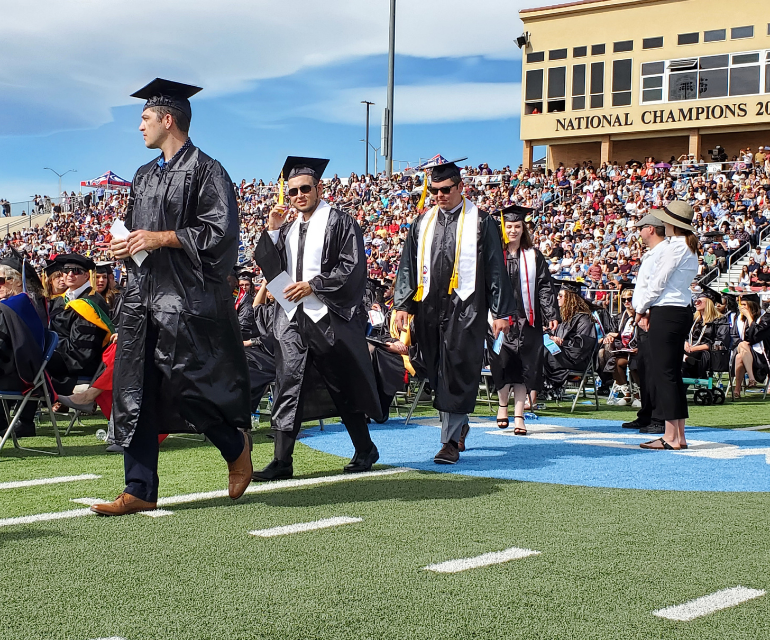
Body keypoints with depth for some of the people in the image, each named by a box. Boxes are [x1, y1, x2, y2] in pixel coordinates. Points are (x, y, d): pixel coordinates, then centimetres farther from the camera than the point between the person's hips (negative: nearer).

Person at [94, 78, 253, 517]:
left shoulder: (205, 170, -6)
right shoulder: (145, 176, 18)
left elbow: (222, 232, -15)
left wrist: (162, 238, -17)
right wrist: (126, 246, 5)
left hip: (186, 299, -8)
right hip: (143, 295, 8)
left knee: (186, 386, -7)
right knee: (136, 392, 3)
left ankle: (237, 446, 22)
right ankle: (141, 490, 7)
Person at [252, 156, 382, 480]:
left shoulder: (339, 222, -2)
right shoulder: (287, 228, 16)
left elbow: (352, 267, -10)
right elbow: (269, 267, 11)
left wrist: (313, 286, -17)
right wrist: (272, 230, 0)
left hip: (328, 317, -5)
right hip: (293, 318, 5)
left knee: (344, 389, 6)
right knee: (288, 385, -2)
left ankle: (365, 451, 22)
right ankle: (282, 461, -2)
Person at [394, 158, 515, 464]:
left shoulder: (480, 222, 0)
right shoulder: (422, 223, 12)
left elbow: (495, 269, -1)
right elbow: (408, 267, 14)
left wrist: (501, 312, -6)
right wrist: (403, 305, 6)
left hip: (465, 309, -4)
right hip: (429, 308, 5)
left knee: (457, 372, -6)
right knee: (436, 372, 10)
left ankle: (451, 440, -2)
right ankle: (458, 425, 30)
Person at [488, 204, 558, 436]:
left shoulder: (533, 256, 8)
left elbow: (545, 287, 4)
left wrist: (551, 315, -5)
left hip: (526, 320, 1)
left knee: (523, 368, -1)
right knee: (503, 366, -1)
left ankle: (518, 416, 3)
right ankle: (502, 404, 25)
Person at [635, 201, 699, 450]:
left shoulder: (674, 246, -13)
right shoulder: (689, 247, 15)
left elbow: (658, 282, -12)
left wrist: (642, 308, 1)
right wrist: (650, 307, 11)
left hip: (666, 312, -9)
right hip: (682, 310, 9)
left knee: (664, 372, -6)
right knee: (672, 373, 12)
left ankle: (672, 437, -5)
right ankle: (678, 435, 14)